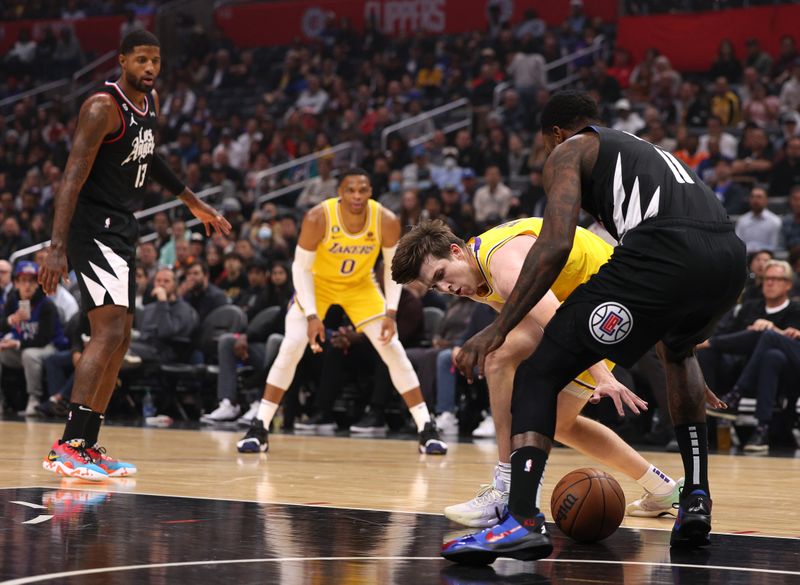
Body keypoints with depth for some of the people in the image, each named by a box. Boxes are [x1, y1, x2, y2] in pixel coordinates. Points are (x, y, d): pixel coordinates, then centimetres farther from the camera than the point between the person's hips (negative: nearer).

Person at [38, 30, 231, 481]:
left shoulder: (152, 102, 10)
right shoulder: (103, 107, -17)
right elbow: (73, 178, -24)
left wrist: (193, 202, 33)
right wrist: (57, 247, -32)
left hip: (122, 228, 10)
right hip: (93, 227, -10)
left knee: (120, 339, 10)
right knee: (110, 331, -20)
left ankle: (88, 446, 15)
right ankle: (68, 446, -22)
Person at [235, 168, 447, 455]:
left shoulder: (387, 221, -25)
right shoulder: (318, 218, -31)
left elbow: (393, 267, -8)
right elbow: (301, 267, -20)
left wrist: (391, 313, -17)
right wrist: (311, 316, -27)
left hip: (361, 286, 2)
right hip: (317, 283, -2)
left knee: (393, 351, -6)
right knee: (291, 348, -16)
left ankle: (427, 430, 3)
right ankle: (259, 429, -6)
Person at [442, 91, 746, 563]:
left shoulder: (568, 151, 19)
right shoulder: (645, 149, 41)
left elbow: (556, 245, 1)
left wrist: (499, 329, 3)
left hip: (663, 252, -7)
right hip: (730, 255, 7)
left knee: (539, 372, 2)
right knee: (678, 349, 40)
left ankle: (523, 520, -16)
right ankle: (697, 500, 31)